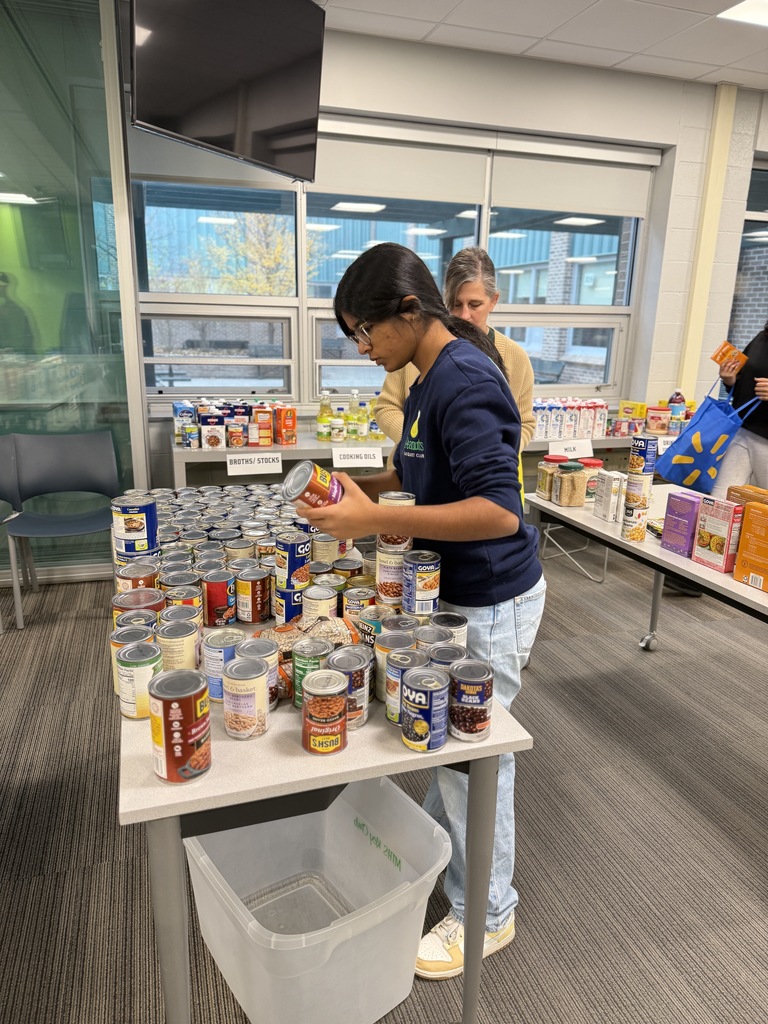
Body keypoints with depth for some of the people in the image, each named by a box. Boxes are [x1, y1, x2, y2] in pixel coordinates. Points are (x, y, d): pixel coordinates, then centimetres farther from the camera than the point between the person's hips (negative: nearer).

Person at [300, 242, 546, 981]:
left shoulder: (464, 380, -25)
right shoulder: (432, 378, 6)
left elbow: (499, 511, -31)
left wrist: (375, 520, -31)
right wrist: (372, 486, 4)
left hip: (491, 601, -9)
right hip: (455, 589, 9)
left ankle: (486, 916, 29)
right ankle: (437, 835, 49)